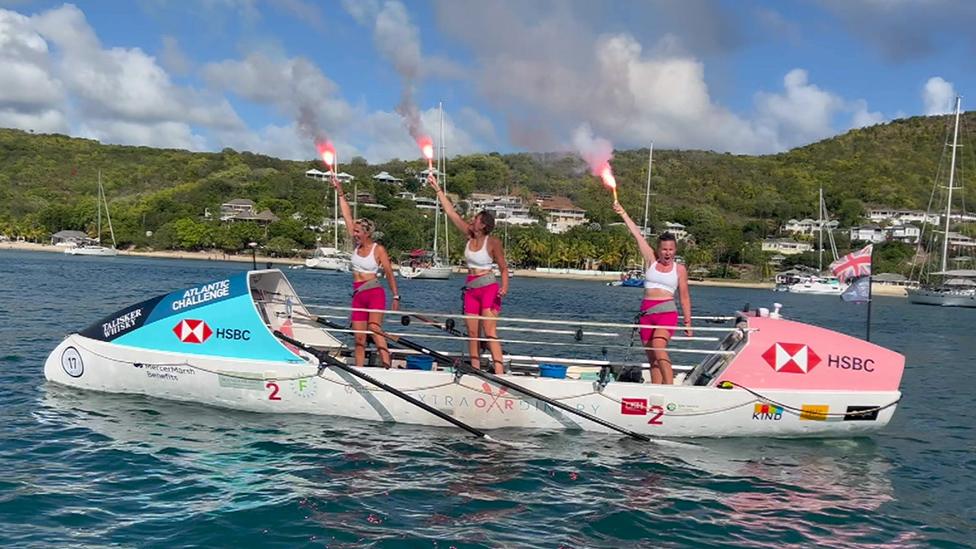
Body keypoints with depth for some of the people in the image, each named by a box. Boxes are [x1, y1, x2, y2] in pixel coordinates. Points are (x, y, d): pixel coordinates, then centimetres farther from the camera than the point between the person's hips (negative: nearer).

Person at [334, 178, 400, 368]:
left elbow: (389, 274, -2)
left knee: (375, 330, -21)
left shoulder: (378, 249, -5)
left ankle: (387, 367, -29)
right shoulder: (357, 245, 9)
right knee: (359, 338, 4)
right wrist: (340, 193, 8)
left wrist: (396, 296, -5)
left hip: (374, 293, -6)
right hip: (358, 295, 6)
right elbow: (347, 216, 9)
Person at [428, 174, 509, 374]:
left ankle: (499, 372, -17)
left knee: (490, 333, -14)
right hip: (471, 288, 7)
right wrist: (437, 189, 8)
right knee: (472, 333, 5)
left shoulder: (493, 242, -12)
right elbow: (451, 212, 7)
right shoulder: (470, 236, 4)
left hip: (488, 287, -7)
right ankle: (475, 371, 9)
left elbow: (503, 267, -7)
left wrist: (504, 286, -25)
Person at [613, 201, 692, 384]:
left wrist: (688, 322, 6)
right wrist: (623, 213, 6)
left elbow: (684, 297, 9)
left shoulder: (679, 269, 5)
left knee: (658, 348, -26)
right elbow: (636, 234, 7)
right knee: (652, 359, 4)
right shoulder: (651, 261, 9)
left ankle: (670, 387, -29)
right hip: (646, 312, 3)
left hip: (667, 311, -3)